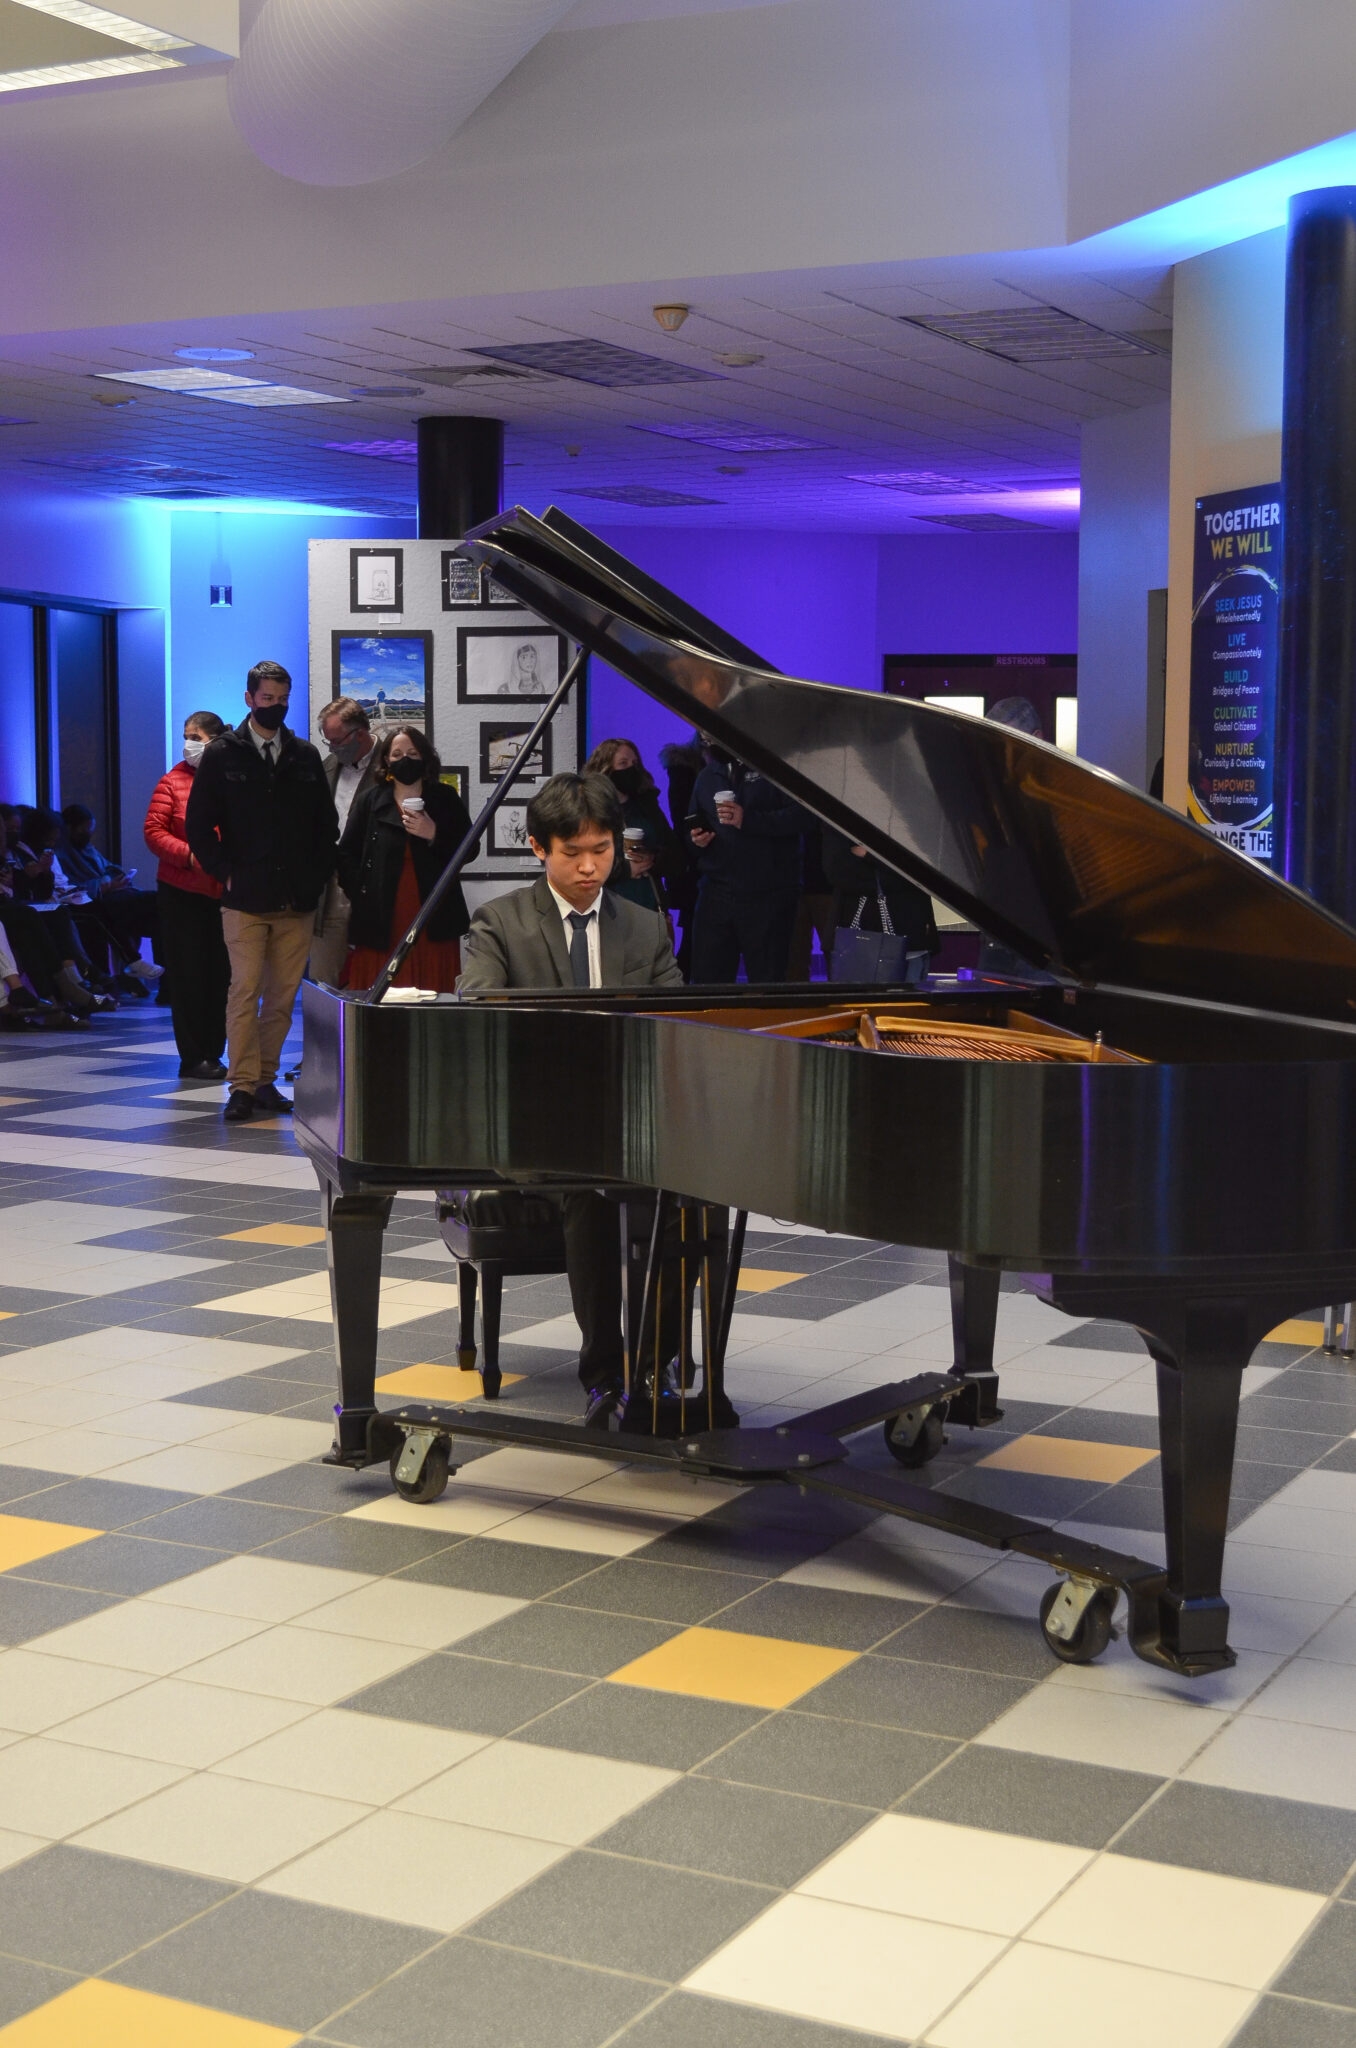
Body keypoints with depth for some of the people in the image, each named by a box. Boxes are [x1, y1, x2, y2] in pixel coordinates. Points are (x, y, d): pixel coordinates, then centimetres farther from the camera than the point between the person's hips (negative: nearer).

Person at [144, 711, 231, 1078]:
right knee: (189, 974, 1)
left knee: (221, 972, 7)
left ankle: (213, 1053, 17)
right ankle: (193, 1058, 7)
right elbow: (154, 832, -6)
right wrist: (190, 856, -18)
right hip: (182, 892, -2)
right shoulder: (173, 781, -2)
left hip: (227, 892, 2)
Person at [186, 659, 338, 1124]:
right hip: (245, 898, -3)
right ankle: (243, 1085, -5)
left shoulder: (305, 756, 12)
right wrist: (225, 872, -3)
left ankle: (265, 1078, 14)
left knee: (283, 995, 5)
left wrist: (317, 876, 7)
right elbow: (198, 824, 5)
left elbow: (326, 823, 17)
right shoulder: (223, 755, 4)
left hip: (297, 900, 3)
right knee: (245, 990, -8)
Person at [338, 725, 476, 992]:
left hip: (433, 924, 0)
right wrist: (360, 896, -2)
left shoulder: (445, 799, 12)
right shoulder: (369, 801, 12)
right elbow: (346, 854, 10)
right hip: (381, 925, 0)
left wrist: (434, 835, -10)